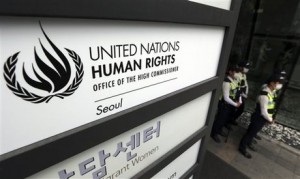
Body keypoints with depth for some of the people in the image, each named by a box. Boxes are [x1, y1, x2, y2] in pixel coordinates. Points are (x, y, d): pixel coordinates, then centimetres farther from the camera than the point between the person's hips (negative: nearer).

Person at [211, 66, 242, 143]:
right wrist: (235, 104, -17)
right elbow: (226, 98, -27)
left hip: (231, 104, 9)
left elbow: (237, 91, 15)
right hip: (224, 104, -9)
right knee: (220, 119, 6)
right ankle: (214, 134, 27)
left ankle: (219, 130, 45)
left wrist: (239, 101, 3)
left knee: (226, 119, 23)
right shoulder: (226, 82, -27)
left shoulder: (234, 81, 2)